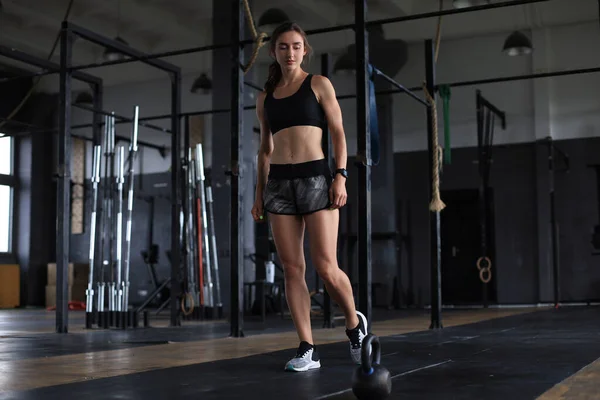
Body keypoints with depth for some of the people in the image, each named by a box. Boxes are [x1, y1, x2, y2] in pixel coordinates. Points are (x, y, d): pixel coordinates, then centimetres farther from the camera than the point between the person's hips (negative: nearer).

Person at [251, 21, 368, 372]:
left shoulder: (319, 85, 6)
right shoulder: (265, 97, 16)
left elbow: (338, 133, 1)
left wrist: (341, 176, -11)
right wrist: (259, 193, 14)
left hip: (315, 178, -4)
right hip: (279, 183, 4)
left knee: (326, 267, -8)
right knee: (292, 268, 0)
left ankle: (356, 324, 20)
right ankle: (308, 349, 5)